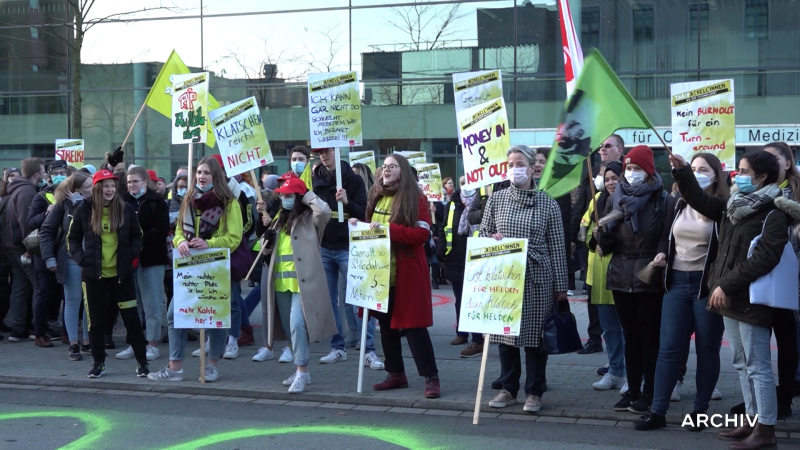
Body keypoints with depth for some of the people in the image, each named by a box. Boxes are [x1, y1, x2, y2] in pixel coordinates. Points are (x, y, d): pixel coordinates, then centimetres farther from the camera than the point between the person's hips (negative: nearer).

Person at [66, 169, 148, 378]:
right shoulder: (84, 210, 0)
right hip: (94, 274, 0)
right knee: (96, 320, 7)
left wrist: (132, 256, -4)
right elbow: (72, 238, 8)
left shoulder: (126, 209, 1)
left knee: (131, 318, 0)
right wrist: (81, 258, -5)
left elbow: (137, 236, 11)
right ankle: (98, 363, 19)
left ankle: (142, 362, 7)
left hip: (121, 274, 0)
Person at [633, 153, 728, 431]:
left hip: (707, 284, -5)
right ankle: (658, 412, 5)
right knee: (669, 349, 3)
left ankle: (700, 411, 16)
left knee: (707, 350, 6)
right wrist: (661, 255, 9)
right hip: (677, 282, 5)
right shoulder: (680, 204, 11)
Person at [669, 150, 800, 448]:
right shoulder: (733, 206, 12)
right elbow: (701, 201, 19)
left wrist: (727, 285, -21)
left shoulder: (773, 214, -13)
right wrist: (682, 172, 5)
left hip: (751, 300, -9)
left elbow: (763, 259, -21)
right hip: (731, 298, 9)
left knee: (757, 366, -4)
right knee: (743, 364, 14)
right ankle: (752, 421, 22)